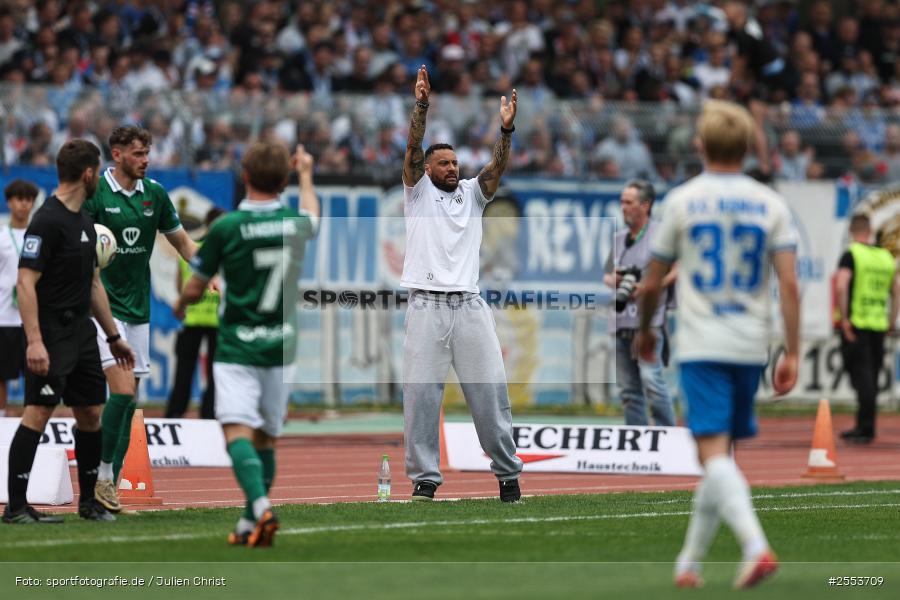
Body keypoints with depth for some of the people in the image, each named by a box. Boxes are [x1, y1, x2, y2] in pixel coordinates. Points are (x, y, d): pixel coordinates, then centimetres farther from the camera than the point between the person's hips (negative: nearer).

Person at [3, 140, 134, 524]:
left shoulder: (84, 222, 14)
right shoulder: (47, 221, -15)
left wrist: (113, 336, 23)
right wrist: (34, 342, -26)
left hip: (82, 333, 9)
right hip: (52, 335, -9)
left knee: (90, 414, 11)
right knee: (38, 412, -12)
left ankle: (88, 500, 22)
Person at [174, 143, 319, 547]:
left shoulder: (226, 227, -11)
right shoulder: (296, 224, 1)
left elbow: (195, 289, -2)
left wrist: (180, 306, 22)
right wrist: (306, 173, 49)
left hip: (237, 348, -4)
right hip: (281, 347, 4)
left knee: (237, 432, -13)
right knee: (265, 436, 15)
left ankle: (261, 505, -34)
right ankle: (250, 524, 18)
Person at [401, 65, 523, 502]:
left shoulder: (472, 194, 17)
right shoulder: (418, 192, 11)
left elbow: (497, 166, 2)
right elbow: (413, 149, -3)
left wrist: (506, 128, -14)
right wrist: (421, 105, -17)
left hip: (470, 305, 2)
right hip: (426, 305, -2)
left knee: (490, 390, 0)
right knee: (421, 393, -4)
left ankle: (508, 473, 8)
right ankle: (425, 476, 1)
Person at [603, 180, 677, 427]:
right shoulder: (619, 239, 20)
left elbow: (680, 269, -10)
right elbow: (606, 275, 26)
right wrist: (613, 280, 2)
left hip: (648, 322, -7)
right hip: (621, 322, 7)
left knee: (651, 380, -17)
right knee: (628, 388, 7)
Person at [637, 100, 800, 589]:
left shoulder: (681, 201, -1)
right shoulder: (770, 204, 4)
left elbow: (653, 283, 5)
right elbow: (789, 283, -3)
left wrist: (645, 330, 23)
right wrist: (792, 354, 0)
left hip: (701, 346, -3)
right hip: (750, 346, 4)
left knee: (714, 454, -12)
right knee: (719, 456, 15)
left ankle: (756, 545, -32)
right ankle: (690, 561, 20)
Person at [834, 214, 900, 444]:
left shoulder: (851, 255, -6)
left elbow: (841, 287, -19)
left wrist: (844, 318, -15)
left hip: (856, 324, -5)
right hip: (879, 325, 5)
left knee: (861, 376, -6)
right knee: (871, 377, 12)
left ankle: (866, 429, -12)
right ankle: (863, 427, 18)